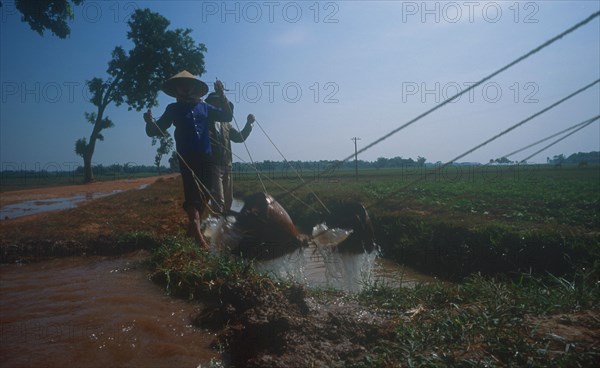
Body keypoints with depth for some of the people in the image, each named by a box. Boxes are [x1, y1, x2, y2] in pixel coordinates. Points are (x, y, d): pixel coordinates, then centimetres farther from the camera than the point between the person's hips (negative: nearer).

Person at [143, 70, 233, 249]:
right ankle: (198, 234, -19)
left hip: (205, 157, 4)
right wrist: (150, 122, -22)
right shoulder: (174, 109, 6)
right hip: (187, 158, -4)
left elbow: (227, 116, 11)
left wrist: (221, 95, -1)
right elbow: (157, 130, 1)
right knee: (192, 194, -14)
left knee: (204, 194, 9)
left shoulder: (204, 107, 13)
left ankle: (193, 227, 25)